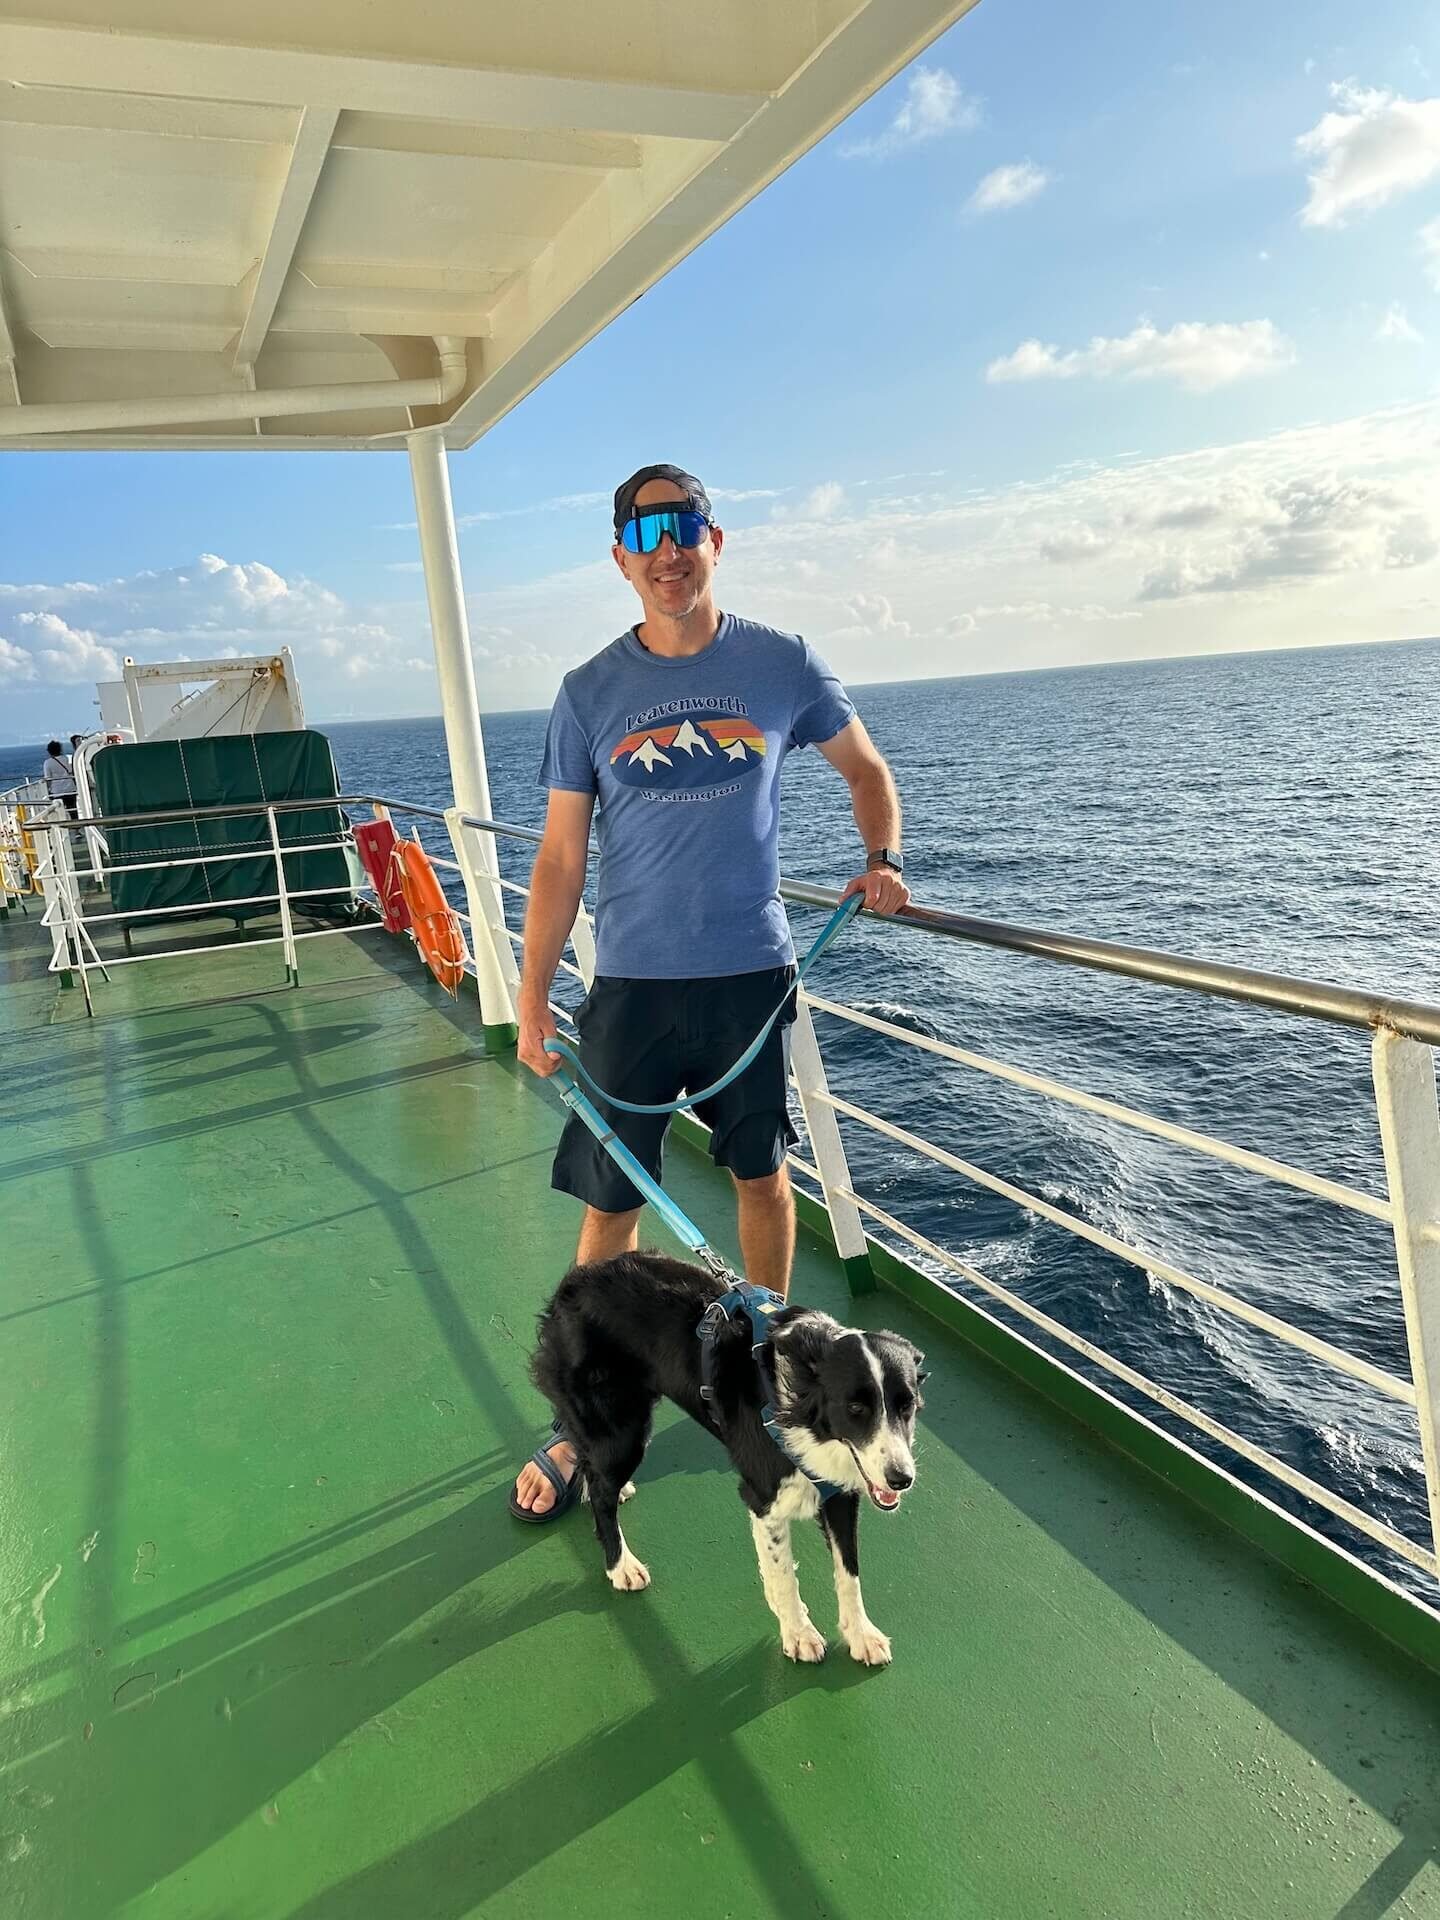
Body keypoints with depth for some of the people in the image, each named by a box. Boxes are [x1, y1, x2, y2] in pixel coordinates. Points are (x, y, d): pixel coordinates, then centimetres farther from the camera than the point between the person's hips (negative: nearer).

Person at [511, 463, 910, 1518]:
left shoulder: (784, 664, -1)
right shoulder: (589, 692, -1)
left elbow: (866, 768, 13)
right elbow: (560, 858, 1)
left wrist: (884, 860, -6)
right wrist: (532, 1000, -3)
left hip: (752, 971, 1)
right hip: (631, 983, 0)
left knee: (762, 1172, 15)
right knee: (610, 1203, 5)